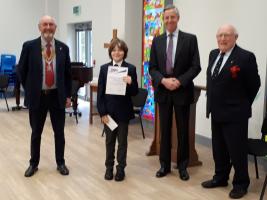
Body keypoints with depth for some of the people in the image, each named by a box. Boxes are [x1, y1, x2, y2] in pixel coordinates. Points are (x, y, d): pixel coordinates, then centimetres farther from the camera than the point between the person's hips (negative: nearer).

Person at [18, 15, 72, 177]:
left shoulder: (63, 48, 2)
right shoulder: (29, 46, -5)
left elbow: (68, 73, 8)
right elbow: (22, 71, 4)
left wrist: (68, 95, 6)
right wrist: (30, 90, 4)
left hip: (57, 96, 1)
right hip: (37, 96, -1)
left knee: (59, 132, 10)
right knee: (36, 133, 11)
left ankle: (61, 163, 26)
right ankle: (33, 164, 27)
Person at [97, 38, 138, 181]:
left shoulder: (131, 69, -5)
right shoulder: (104, 68, -1)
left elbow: (135, 92, -4)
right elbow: (100, 92, -1)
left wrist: (130, 83, -25)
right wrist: (102, 113, -7)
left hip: (123, 112, -1)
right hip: (108, 111, 1)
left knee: (122, 141, 10)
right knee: (109, 140, 13)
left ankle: (121, 168, 22)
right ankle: (109, 167, 26)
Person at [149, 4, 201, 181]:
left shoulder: (190, 39, -1)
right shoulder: (157, 41, 7)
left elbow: (196, 66, -5)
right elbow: (152, 68, 4)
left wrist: (179, 81, -17)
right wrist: (163, 80, -14)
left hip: (182, 91, -2)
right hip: (163, 91, 2)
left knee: (183, 131, 7)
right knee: (165, 130, 10)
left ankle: (182, 166, 21)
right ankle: (165, 165, 22)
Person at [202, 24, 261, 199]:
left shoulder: (245, 57, -14)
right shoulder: (213, 54, 9)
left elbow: (254, 84, -8)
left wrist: (243, 104, 1)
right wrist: (212, 102, 15)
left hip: (235, 113, -7)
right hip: (217, 112, 7)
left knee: (237, 150, 3)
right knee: (218, 148, 17)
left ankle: (241, 183, 19)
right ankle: (220, 177, 33)